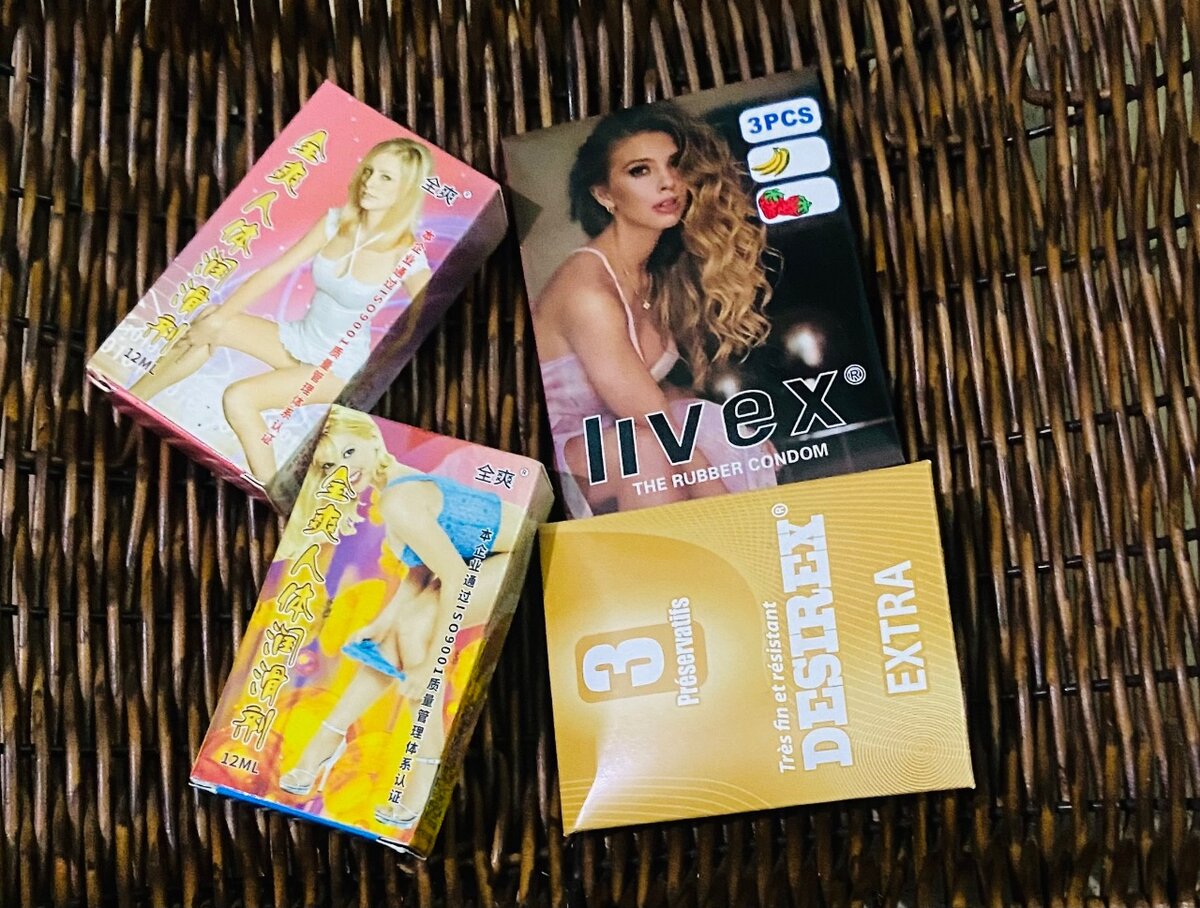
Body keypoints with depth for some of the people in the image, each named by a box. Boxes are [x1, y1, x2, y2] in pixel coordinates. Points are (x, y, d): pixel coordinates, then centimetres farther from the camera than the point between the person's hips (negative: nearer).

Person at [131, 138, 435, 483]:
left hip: (339, 367, -6)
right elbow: (274, 271, -3)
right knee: (212, 326, -13)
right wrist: (218, 318, -10)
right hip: (298, 340, 6)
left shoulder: (406, 257, -21)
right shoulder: (336, 222, -5)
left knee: (239, 399, -24)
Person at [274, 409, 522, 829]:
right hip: (492, 557, 10)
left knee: (416, 627, -18)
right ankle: (328, 738, 17)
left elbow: (455, 576, -26)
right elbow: (421, 571, 10)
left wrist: (430, 664, -23)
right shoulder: (390, 488, 6)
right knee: (396, 633, 5)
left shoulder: (396, 502, -23)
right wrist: (380, 623, 2)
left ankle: (428, 775, -12)